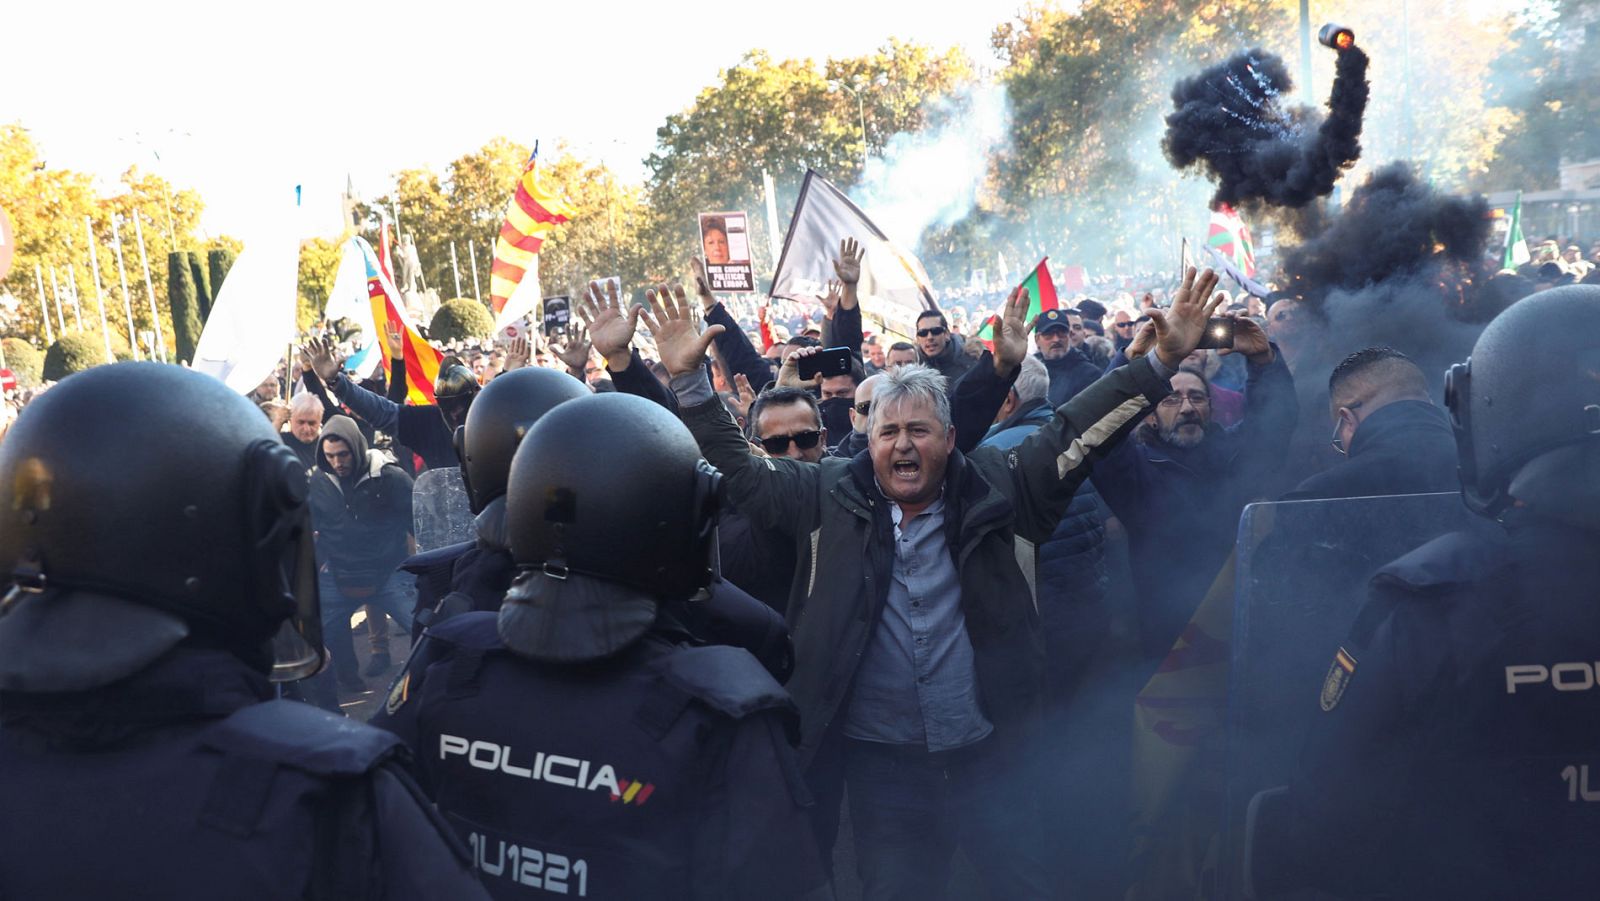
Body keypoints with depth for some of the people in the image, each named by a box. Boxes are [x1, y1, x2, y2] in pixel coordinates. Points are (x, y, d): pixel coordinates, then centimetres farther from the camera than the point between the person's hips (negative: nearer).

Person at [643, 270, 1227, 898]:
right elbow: (739, 466, 3)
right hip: (882, 768, 1)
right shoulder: (828, 497, 0)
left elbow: (1073, 433, -5)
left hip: (993, 756, 0)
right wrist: (688, 379, -6)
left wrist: (1162, 362, -12)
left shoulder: (993, 488, -2)